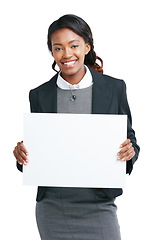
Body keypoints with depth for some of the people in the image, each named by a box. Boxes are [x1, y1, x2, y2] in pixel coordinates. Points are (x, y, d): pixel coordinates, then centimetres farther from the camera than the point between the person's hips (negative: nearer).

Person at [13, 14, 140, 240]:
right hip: (53, 208, 1)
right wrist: (22, 154, -10)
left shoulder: (114, 88, 2)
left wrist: (129, 151, -14)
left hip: (98, 206, -1)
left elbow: (129, 140, 7)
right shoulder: (39, 95, 4)